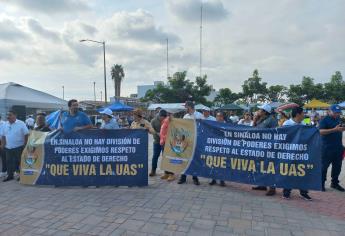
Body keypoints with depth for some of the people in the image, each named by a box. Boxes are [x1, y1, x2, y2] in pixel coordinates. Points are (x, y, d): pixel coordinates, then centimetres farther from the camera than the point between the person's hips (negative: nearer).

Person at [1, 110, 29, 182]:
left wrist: (25, 145, -12)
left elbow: (26, 134, -8)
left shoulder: (21, 124, -8)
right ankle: (10, 175, 23)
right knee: (9, 162, 11)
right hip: (8, 147, 5)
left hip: (19, 147, -5)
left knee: (19, 162, 2)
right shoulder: (5, 124, 8)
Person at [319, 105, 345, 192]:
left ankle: (335, 183, 27)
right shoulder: (324, 120, -10)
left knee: (337, 167, 14)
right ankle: (321, 184, 12)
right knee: (324, 166, 2)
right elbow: (321, 132, -23)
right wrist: (335, 129, -28)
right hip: (327, 148, -7)